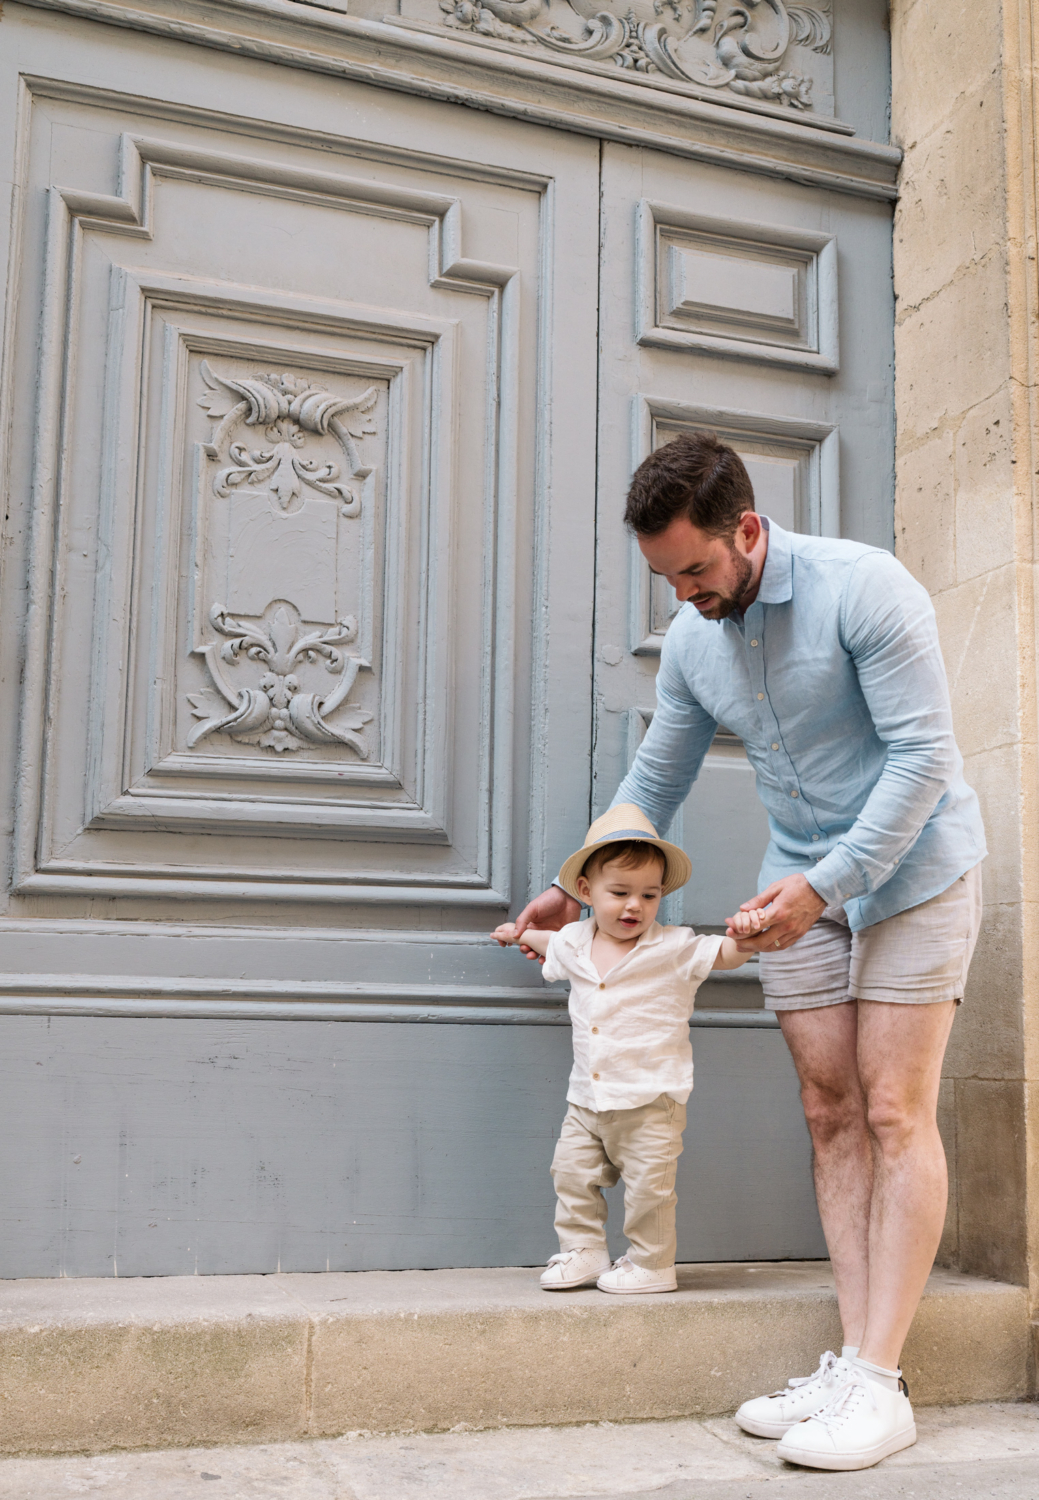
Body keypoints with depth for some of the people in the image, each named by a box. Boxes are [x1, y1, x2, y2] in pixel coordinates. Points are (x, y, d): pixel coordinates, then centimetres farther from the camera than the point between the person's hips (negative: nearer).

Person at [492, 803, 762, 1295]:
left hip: (650, 1102, -5)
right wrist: (521, 933, 39)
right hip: (587, 1100, 5)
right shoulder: (573, 943, 5)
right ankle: (582, 1252, 25)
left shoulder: (674, 949, -9)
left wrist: (744, 931, -33)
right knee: (572, 1173, 10)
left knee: (648, 1185, -2)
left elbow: (727, 955, -14)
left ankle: (651, 1265, 16)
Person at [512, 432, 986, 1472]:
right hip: (801, 886, 6)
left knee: (894, 1113, -9)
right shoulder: (690, 641, 0)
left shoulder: (863, 589, -19)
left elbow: (924, 754, -21)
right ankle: (851, 1360, 5)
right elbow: (655, 781, 12)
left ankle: (879, 1384, -6)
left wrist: (825, 883, -26)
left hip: (910, 870, -5)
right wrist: (576, 889, 13)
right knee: (830, 1114, 1)